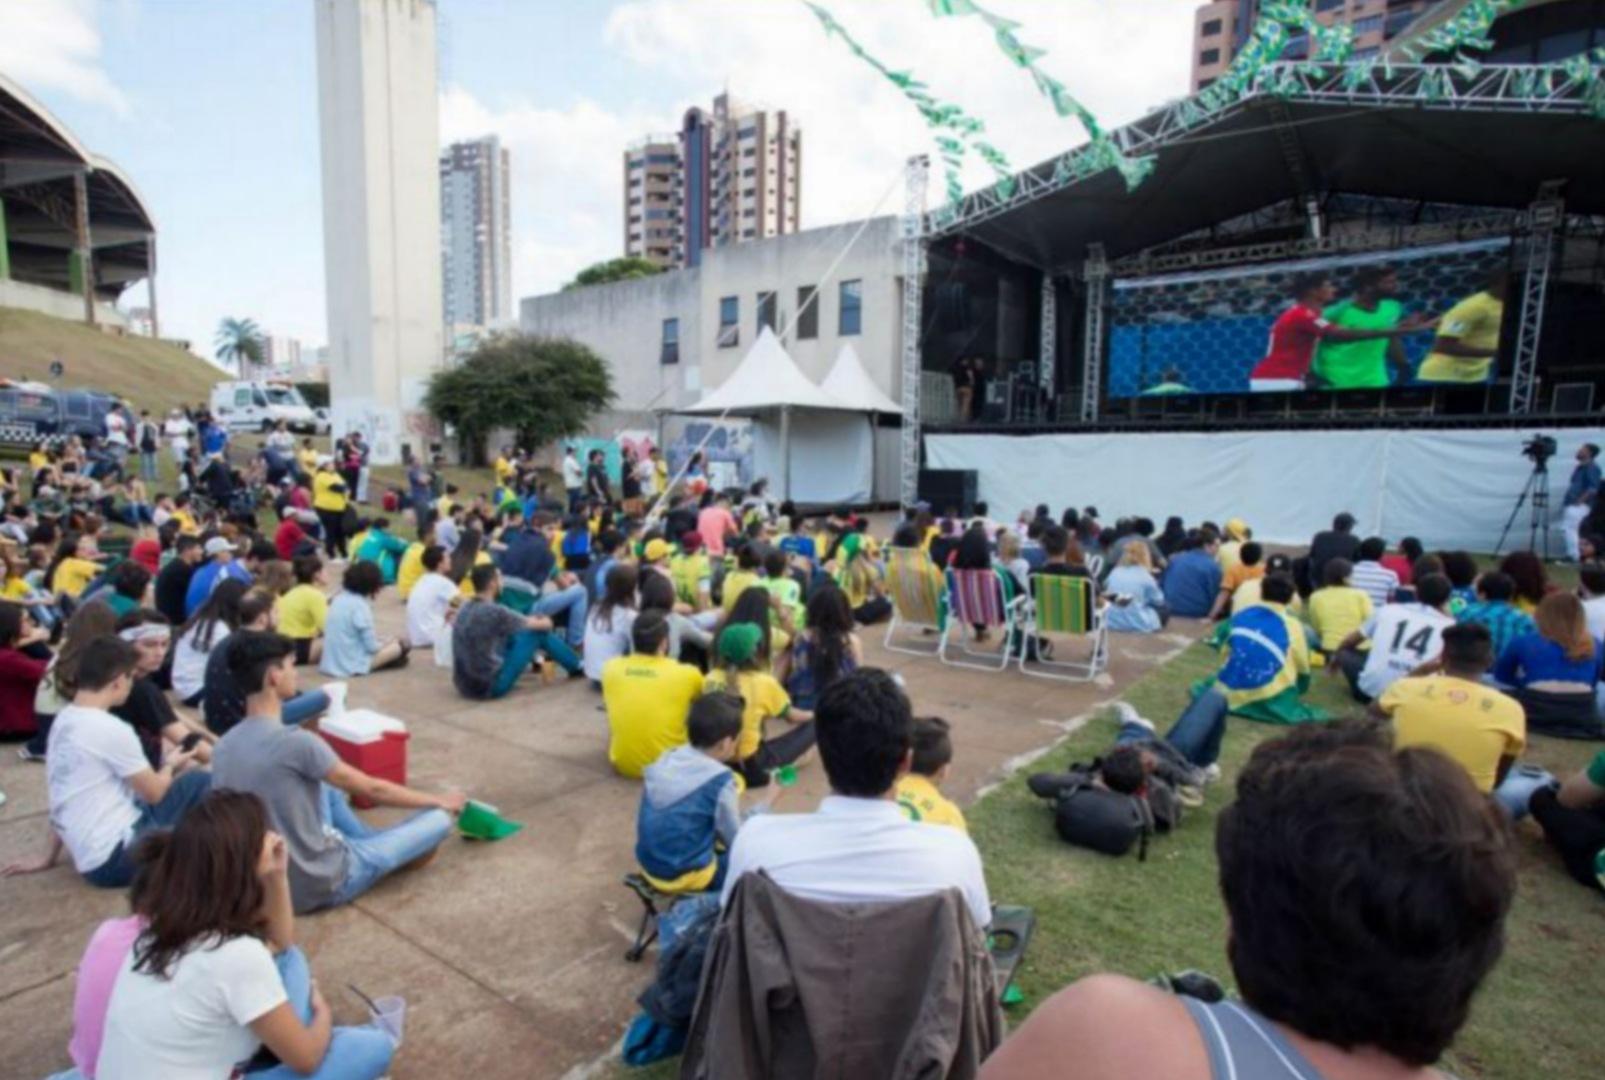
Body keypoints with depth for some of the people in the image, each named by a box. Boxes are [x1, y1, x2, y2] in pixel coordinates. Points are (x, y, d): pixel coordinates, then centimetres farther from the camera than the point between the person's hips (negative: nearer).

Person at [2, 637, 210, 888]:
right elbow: (154, 793, -9)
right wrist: (171, 766, 12)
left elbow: (63, 800, 16)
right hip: (114, 859, -9)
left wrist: (49, 857, 24)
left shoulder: (62, 720, 7)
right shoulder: (111, 729, -19)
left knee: (195, 782, 13)